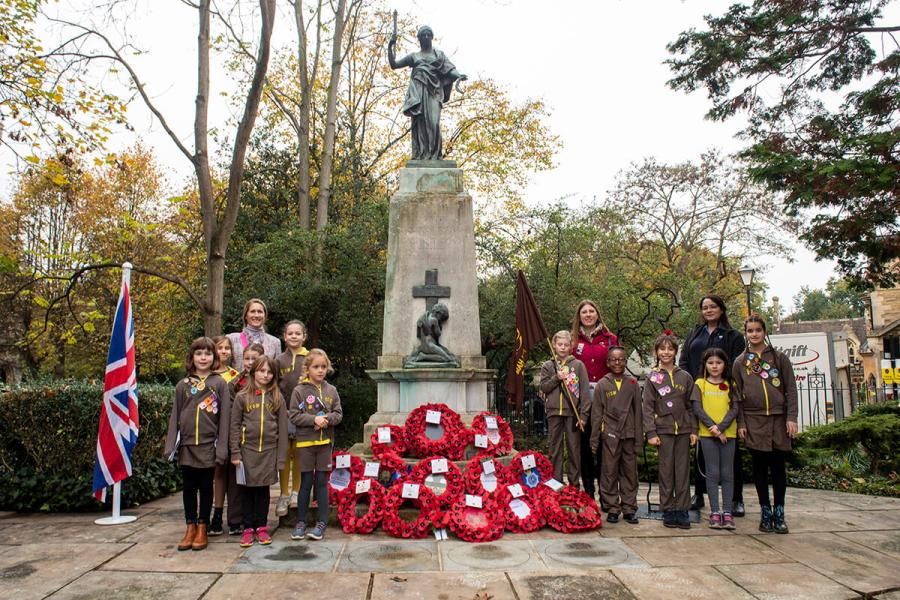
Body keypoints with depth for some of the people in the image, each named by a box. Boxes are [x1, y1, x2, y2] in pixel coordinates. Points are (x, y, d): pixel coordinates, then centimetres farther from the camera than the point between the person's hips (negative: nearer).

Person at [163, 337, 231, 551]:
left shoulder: (220, 384, -1)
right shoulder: (182, 385, 6)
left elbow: (224, 418, -3)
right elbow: (174, 417, 8)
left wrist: (222, 448, -8)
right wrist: (170, 445, 0)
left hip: (208, 445, -2)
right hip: (187, 445, 2)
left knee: (206, 487, 6)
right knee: (188, 487, 9)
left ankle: (202, 529, 17)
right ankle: (190, 528, 20)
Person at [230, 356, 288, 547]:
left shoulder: (277, 398, 4)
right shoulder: (242, 397, 2)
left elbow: (282, 429, 3)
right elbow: (234, 426, 1)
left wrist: (281, 458, 0)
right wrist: (235, 453, -6)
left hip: (269, 451, 1)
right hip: (247, 450, 0)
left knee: (263, 490, 9)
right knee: (247, 490, 6)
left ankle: (261, 527, 19)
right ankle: (248, 528, 16)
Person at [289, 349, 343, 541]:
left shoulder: (331, 390, 4)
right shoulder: (299, 390, -4)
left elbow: (338, 414, 4)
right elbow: (294, 416, -7)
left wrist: (327, 419, -16)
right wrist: (314, 419, -18)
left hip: (325, 442, 2)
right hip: (305, 442, -2)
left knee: (322, 482, 7)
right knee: (306, 483, 6)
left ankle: (321, 523, 13)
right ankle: (301, 523, 18)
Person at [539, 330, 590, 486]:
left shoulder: (578, 365, 1)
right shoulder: (547, 366, 8)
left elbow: (585, 391, -2)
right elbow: (543, 387, 2)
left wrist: (583, 414, -8)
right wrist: (557, 378, -13)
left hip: (572, 412, -2)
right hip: (554, 412, 2)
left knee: (574, 448, 4)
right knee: (555, 448, 8)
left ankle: (574, 483, 13)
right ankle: (556, 482, 16)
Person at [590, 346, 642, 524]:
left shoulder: (632, 384, 7)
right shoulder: (602, 384, 4)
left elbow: (638, 412, 8)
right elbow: (596, 414, 4)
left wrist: (639, 439, 3)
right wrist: (594, 439, 1)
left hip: (629, 435, 1)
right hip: (610, 434, -1)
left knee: (630, 472, 6)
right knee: (609, 472, 1)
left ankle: (629, 508, 16)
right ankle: (612, 508, 11)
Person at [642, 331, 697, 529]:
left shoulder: (685, 377, 10)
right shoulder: (652, 378, 3)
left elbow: (691, 406, 11)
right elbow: (648, 407, -2)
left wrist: (694, 430, 3)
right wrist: (651, 433, -9)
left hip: (683, 429, 2)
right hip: (663, 429, -2)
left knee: (683, 471, 4)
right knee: (666, 471, 1)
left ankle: (682, 510, 11)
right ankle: (668, 511, 9)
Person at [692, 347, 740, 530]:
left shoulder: (730, 385, 7)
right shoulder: (700, 384, 3)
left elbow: (734, 409, -1)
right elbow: (697, 409, -4)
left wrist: (721, 427, -14)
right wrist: (713, 428, -13)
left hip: (728, 433, 2)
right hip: (708, 434, -1)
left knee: (727, 473, 4)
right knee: (713, 473, 1)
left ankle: (727, 512, 9)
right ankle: (714, 512, 6)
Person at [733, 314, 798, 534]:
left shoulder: (779, 358, 6)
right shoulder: (740, 362, 8)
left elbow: (791, 389, 3)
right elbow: (738, 395, 6)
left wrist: (791, 418, -6)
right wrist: (740, 423, -1)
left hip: (778, 420, 0)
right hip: (754, 422, 1)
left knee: (778, 466, 3)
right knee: (760, 467, 4)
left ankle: (779, 513, 13)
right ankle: (765, 512, 13)